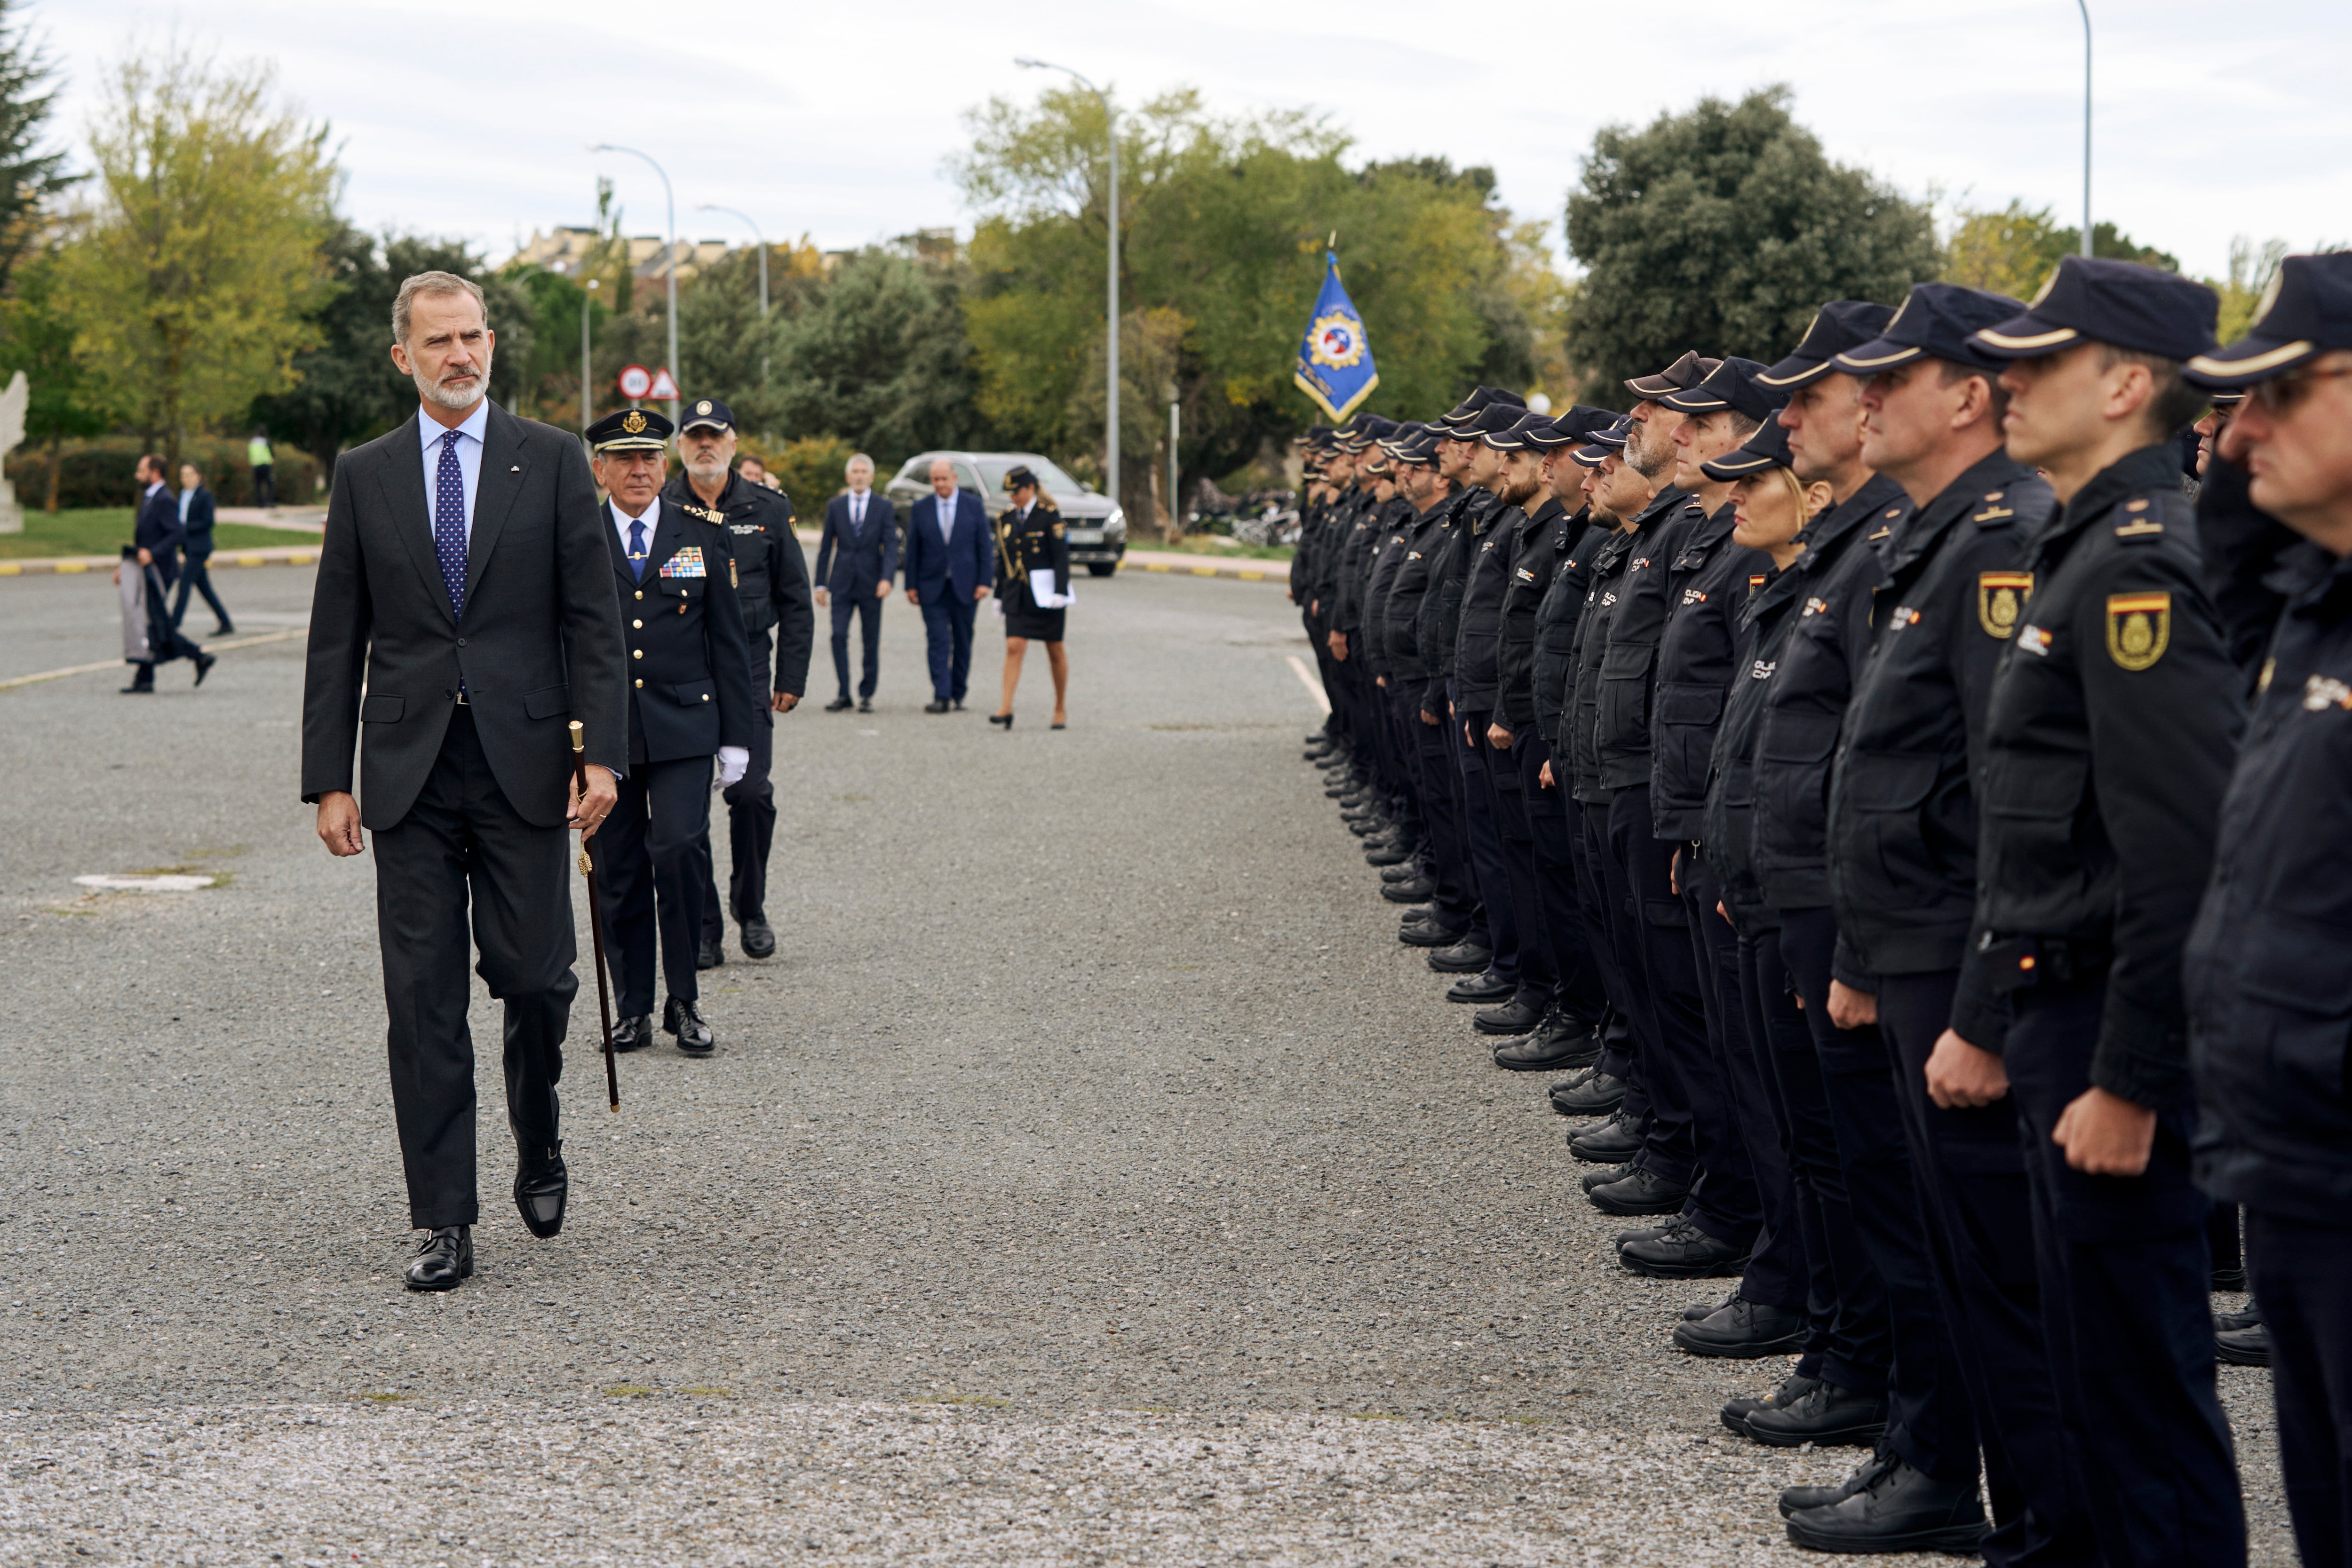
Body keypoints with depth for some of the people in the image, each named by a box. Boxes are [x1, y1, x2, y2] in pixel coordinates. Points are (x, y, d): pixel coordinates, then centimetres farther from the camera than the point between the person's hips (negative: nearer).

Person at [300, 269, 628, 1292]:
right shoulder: (364, 475, 7)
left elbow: (593, 619, 1)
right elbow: (336, 639, 8)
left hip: (523, 764, -1)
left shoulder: (553, 461, 4)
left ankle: (538, 1146, 29)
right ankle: (445, 1225, 5)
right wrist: (328, 779, 2)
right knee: (423, 999, 0)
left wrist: (603, 753, -8)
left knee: (536, 979, 0)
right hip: (410, 771, 1)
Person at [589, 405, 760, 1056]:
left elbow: (730, 645, 9)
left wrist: (737, 737, 4)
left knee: (677, 852, -15)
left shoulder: (704, 538, 7)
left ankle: (683, 1002, -2)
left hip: (683, 729, 0)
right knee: (619, 874, 3)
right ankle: (633, 1009, 14)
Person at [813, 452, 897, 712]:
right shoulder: (835, 506, 8)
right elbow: (826, 547, 10)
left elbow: (891, 546, -3)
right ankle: (844, 695, -3)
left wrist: (887, 579, -17)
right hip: (842, 583, 1)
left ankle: (866, 695, 12)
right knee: (839, 636, -9)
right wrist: (821, 584, 5)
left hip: (871, 583, -1)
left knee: (871, 641, 2)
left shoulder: (883, 507, 3)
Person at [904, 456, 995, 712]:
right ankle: (941, 697, -12)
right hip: (932, 587, 0)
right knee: (937, 642, -8)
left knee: (963, 641, 7)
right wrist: (912, 585, 0)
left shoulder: (973, 506, 3)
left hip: (965, 586, 0)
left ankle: (958, 693, 18)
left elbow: (984, 547, 3)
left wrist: (985, 581, -5)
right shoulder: (920, 509, 4)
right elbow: (912, 550, 5)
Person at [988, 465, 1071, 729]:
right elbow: (1002, 560, 15)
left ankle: (1061, 708, 19)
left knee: (1055, 651, 7)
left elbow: (1061, 555, -11)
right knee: (1013, 648, -10)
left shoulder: (1049, 514, -8)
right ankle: (1006, 709, -17)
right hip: (1017, 595, 4)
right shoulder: (1006, 518, 9)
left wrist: (1061, 592, -19)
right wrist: (1000, 595, 14)